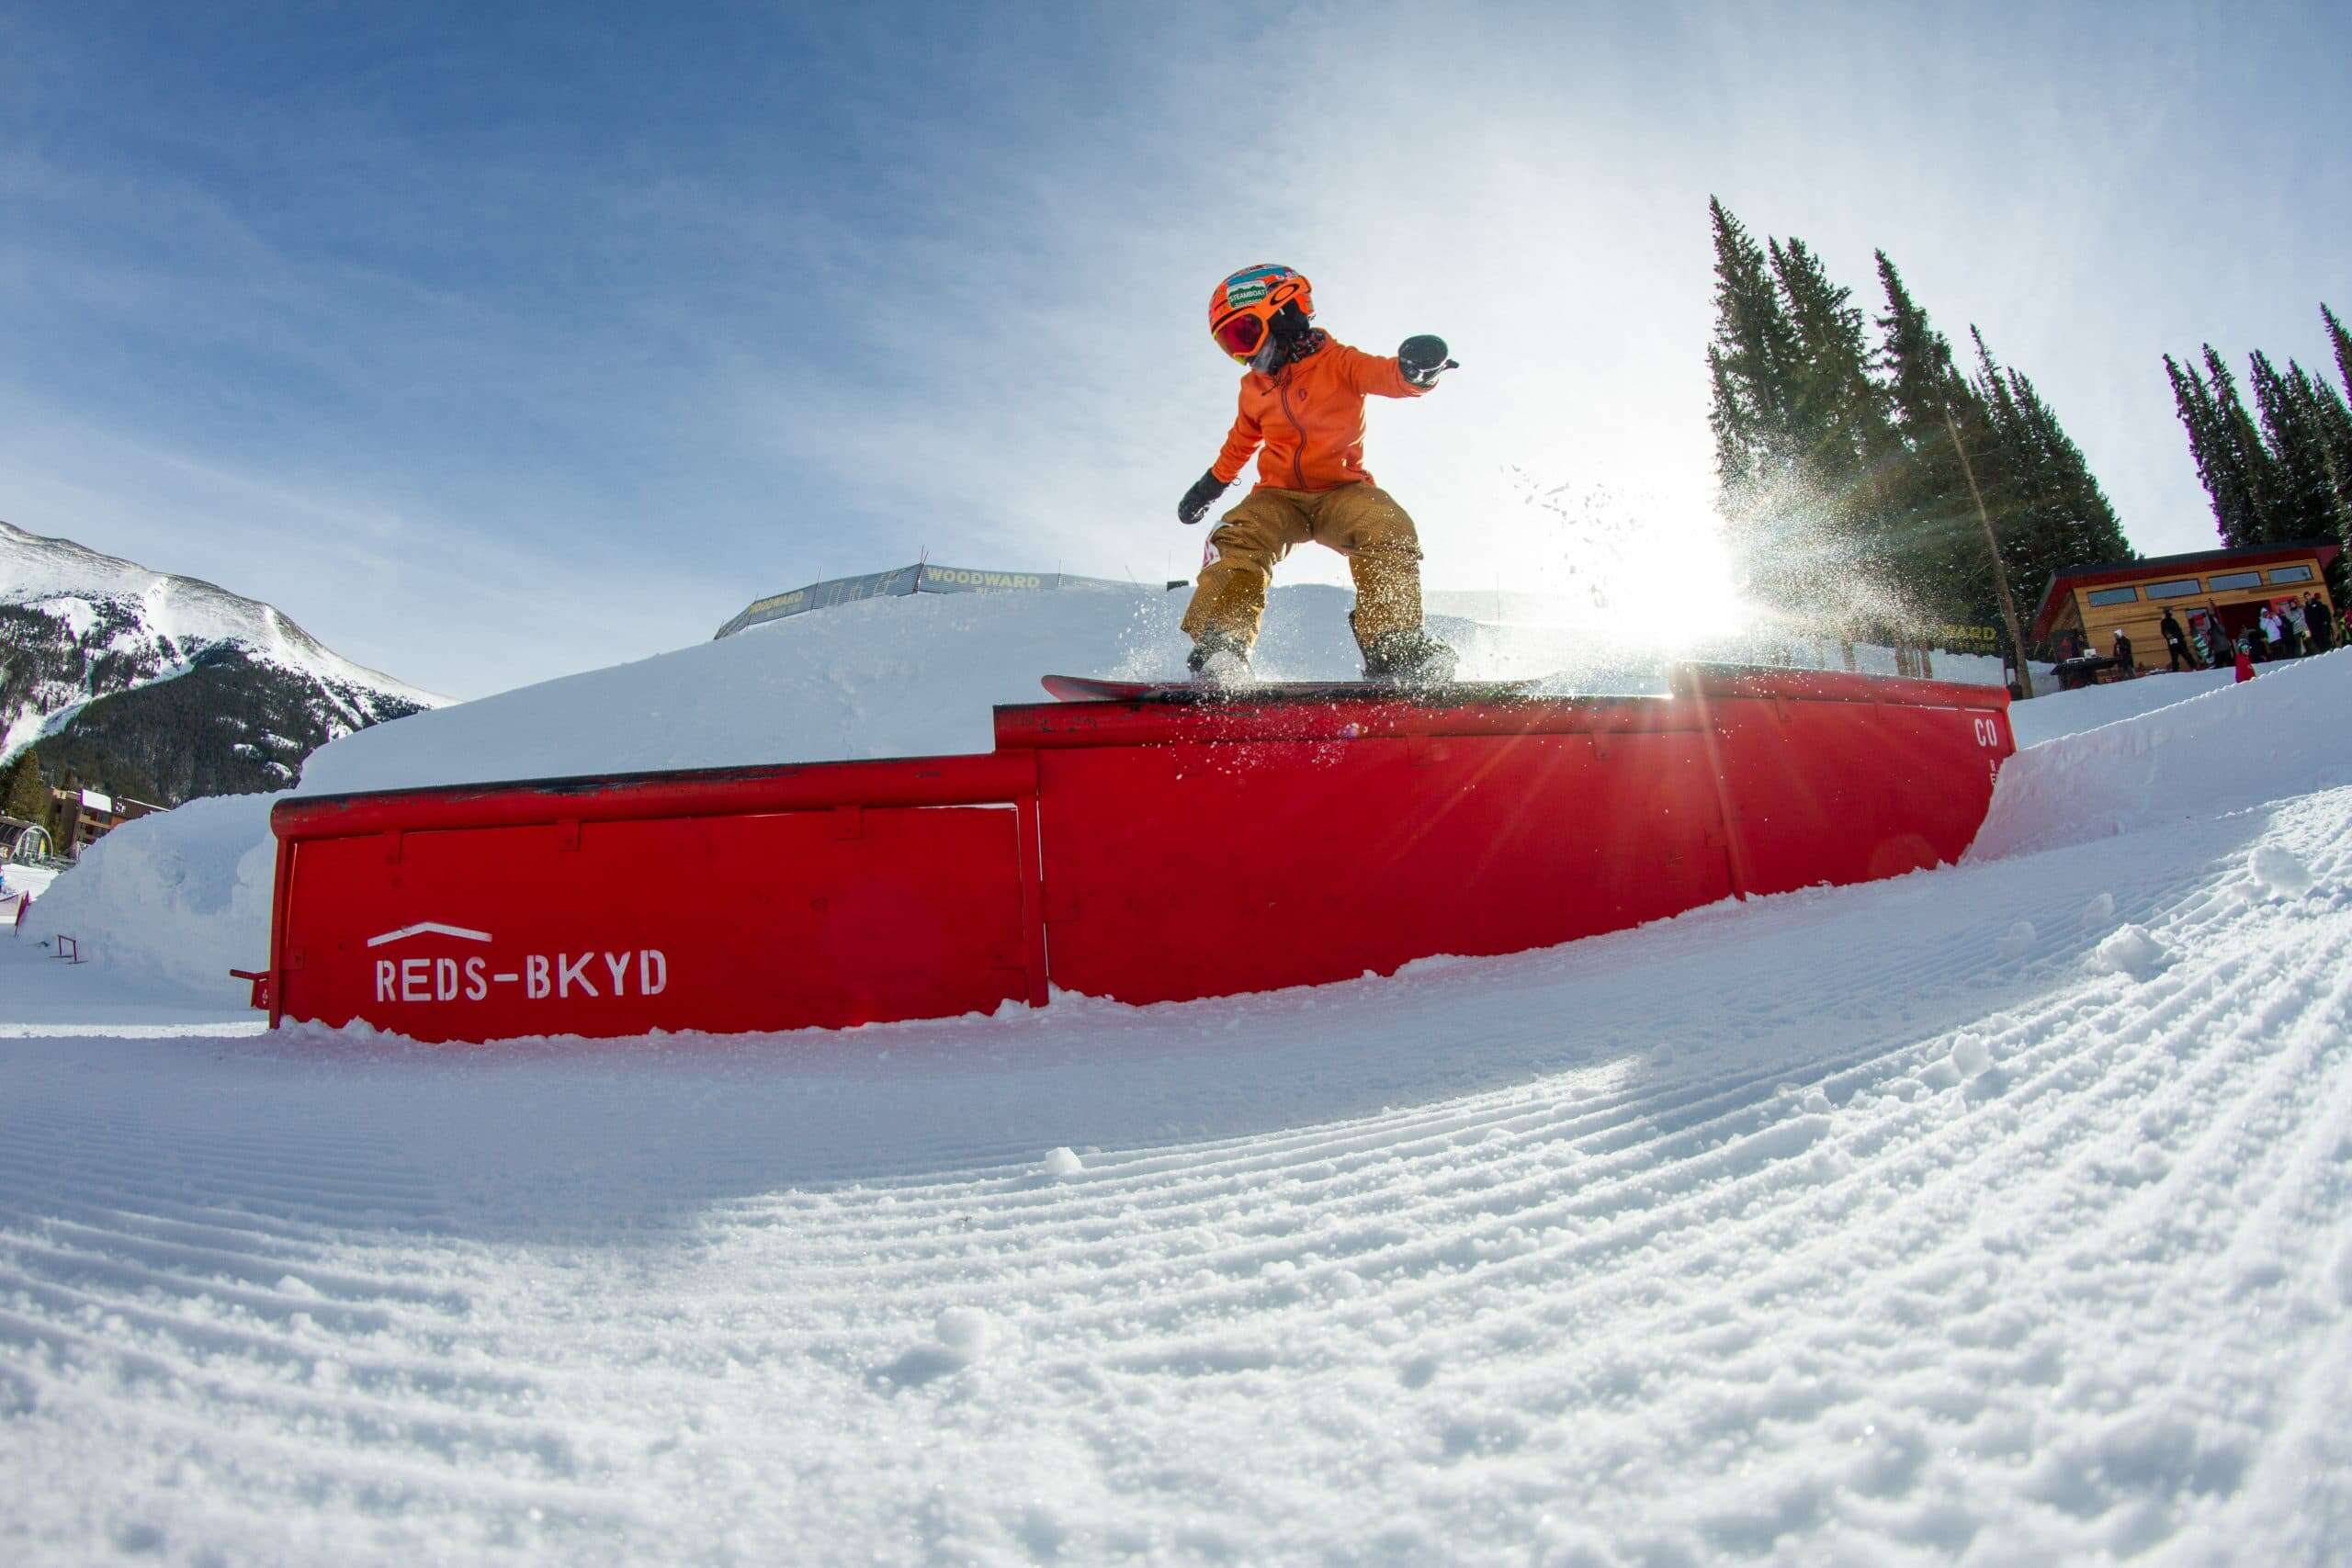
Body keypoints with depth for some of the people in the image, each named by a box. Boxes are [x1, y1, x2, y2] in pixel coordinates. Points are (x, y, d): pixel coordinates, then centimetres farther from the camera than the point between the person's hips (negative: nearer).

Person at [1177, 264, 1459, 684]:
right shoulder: (1253, 388, 12)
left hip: (1341, 491, -3)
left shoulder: (1336, 361, -5)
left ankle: (1396, 652, -29)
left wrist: (1416, 370, -48)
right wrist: (1212, 483, 38)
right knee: (1238, 537, -28)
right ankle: (1217, 646, -37)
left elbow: (1387, 374, -24)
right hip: (1279, 496, 3)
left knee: (1388, 529, -32)